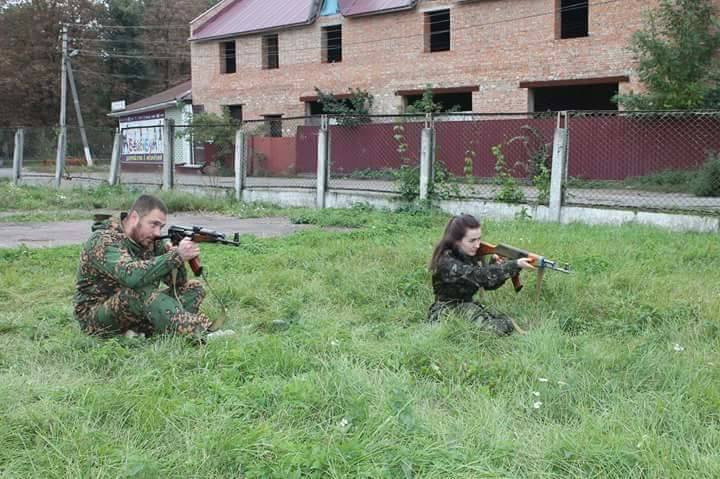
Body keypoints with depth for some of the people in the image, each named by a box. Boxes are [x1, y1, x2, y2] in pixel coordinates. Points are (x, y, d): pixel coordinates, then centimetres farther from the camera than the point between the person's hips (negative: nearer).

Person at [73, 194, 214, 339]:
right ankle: (200, 333, -46)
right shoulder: (103, 240, -20)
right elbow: (131, 276, -39)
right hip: (96, 317, -7)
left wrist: (176, 254, -22)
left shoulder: (151, 241, 1)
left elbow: (178, 282, -1)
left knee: (194, 288, -3)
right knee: (142, 290, -36)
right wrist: (176, 256, -37)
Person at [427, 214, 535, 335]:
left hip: (468, 307, 7)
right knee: (494, 329, -25)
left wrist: (498, 266, -18)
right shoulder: (446, 262, -23)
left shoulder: (472, 256, 3)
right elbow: (481, 276, -32)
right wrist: (516, 265, -33)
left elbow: (489, 283, 2)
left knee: (507, 325, -14)